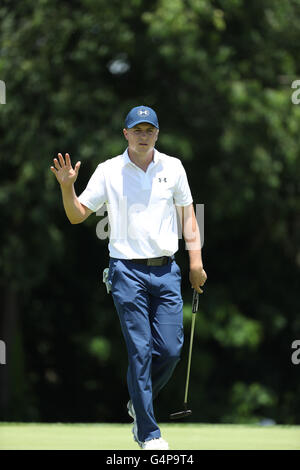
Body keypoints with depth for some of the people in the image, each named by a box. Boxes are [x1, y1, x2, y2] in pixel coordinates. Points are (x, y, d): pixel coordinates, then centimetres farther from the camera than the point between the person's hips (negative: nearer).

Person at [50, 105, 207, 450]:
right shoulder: (108, 171, 1)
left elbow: (187, 214, 13)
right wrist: (67, 188, -17)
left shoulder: (173, 168, 8)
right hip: (127, 270, -3)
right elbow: (77, 215, 2)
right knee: (140, 352, -5)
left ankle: (139, 405, 25)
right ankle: (148, 432, 1)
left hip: (166, 270, 3)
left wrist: (195, 259, 6)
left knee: (171, 350, -2)